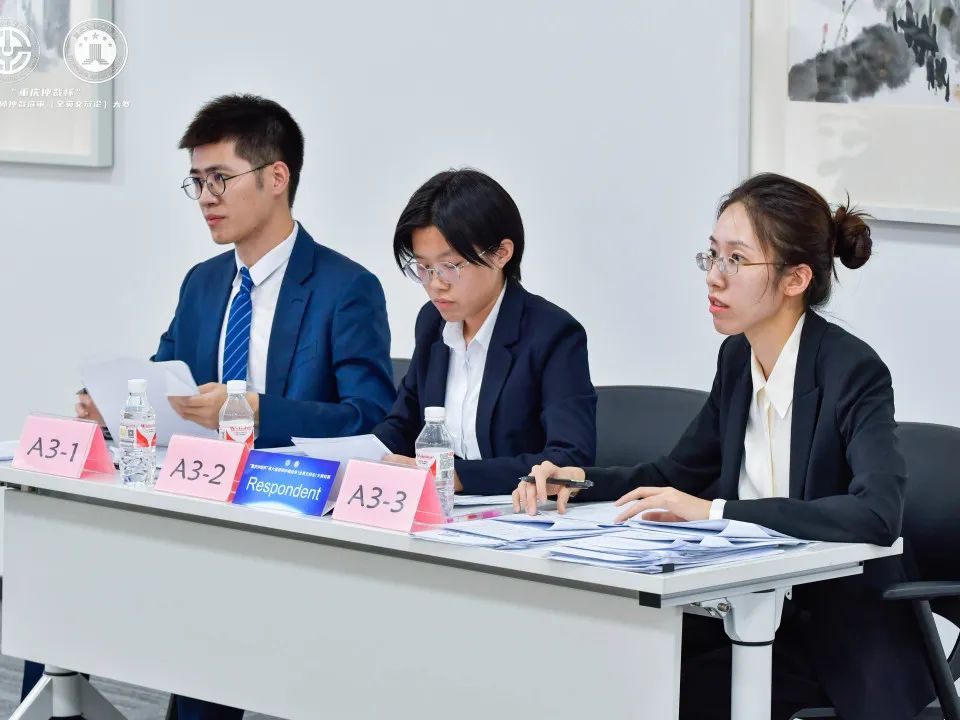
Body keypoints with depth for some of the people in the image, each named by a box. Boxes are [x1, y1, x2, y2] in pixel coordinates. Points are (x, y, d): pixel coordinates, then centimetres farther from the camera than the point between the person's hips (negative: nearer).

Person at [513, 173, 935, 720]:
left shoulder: (855, 372, -17)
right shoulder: (738, 357, 4)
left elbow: (877, 512, -32)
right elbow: (678, 475, 19)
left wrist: (717, 510, -33)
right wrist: (578, 481, -1)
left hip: (842, 648, -6)